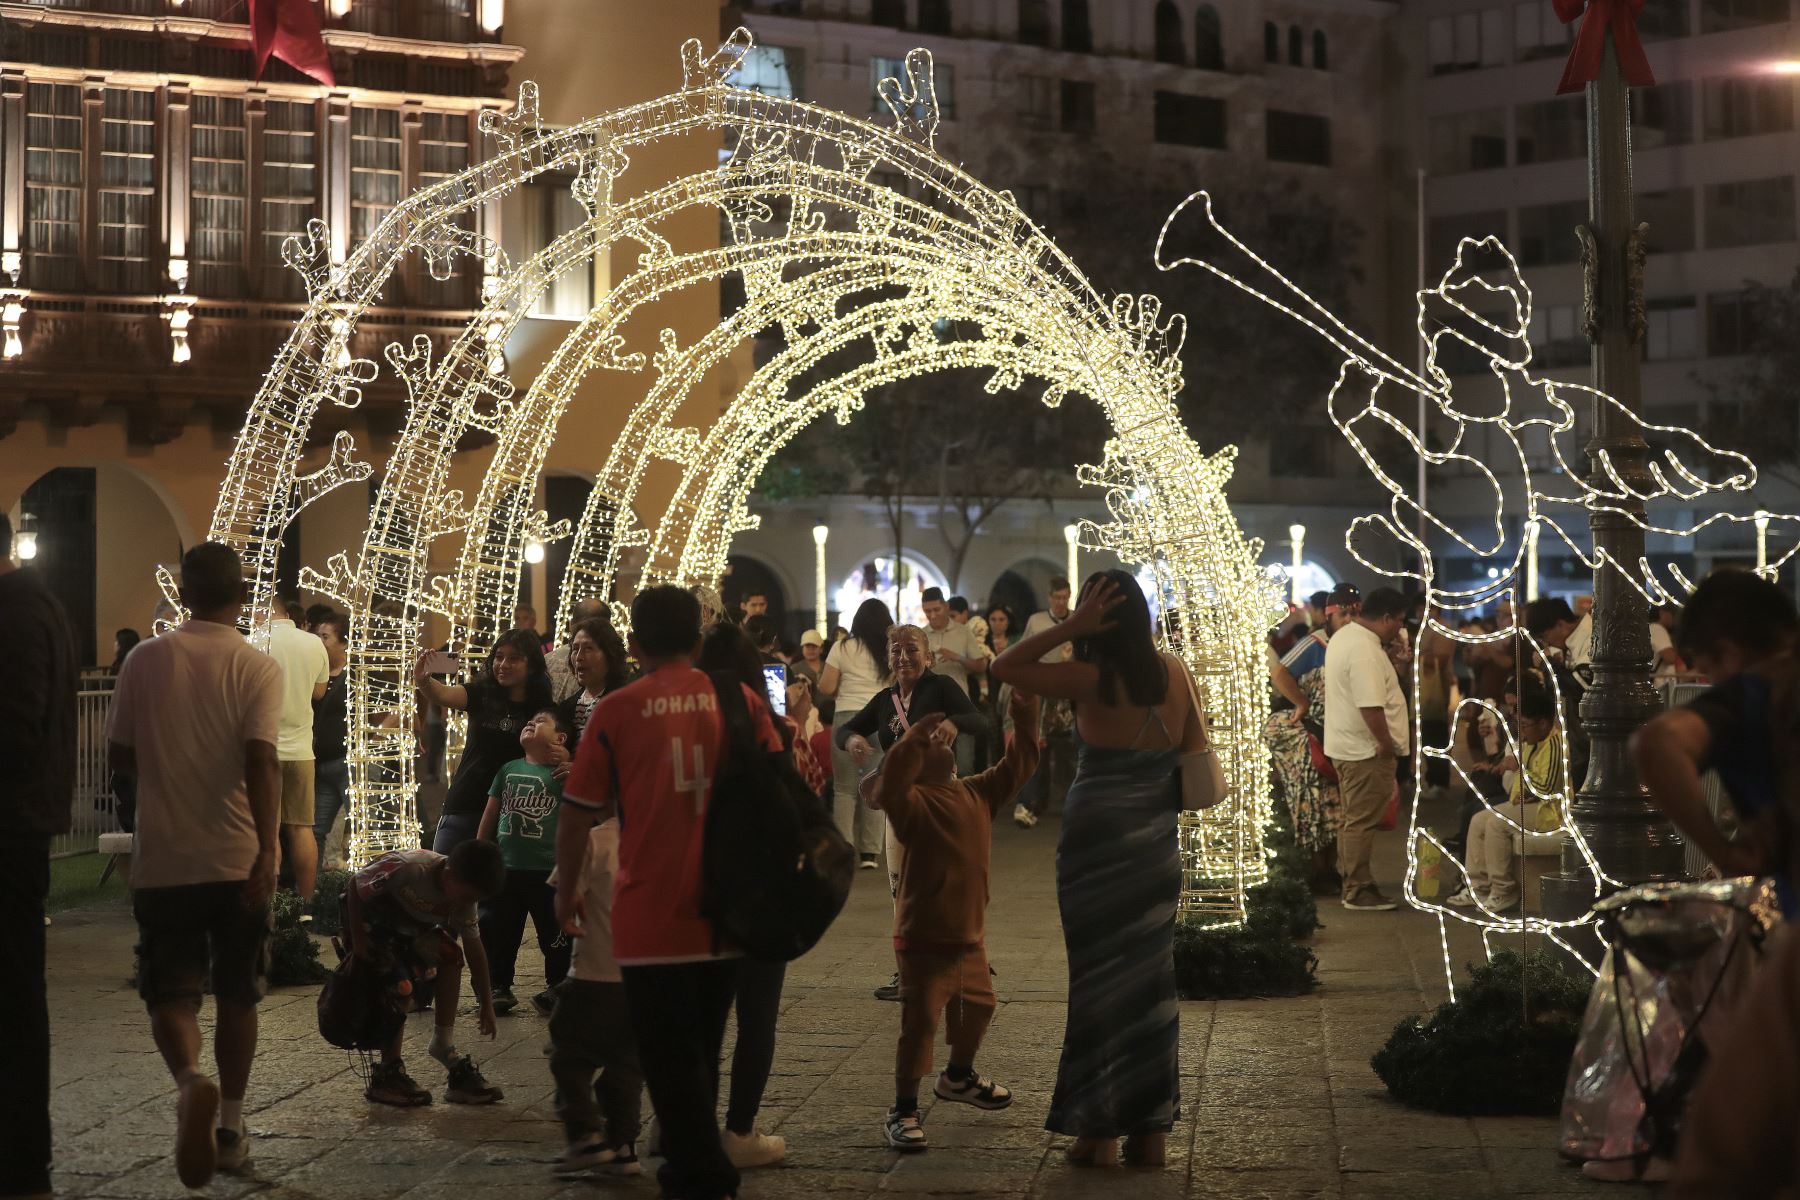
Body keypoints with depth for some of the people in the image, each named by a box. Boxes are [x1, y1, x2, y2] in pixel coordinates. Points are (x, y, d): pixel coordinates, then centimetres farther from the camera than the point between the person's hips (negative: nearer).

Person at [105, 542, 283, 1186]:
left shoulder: (145, 660, 0)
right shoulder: (258, 668, -6)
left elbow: (120, 755, 7)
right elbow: (262, 762, -17)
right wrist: (267, 852, -20)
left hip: (162, 860, 1)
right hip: (237, 859, 0)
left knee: (171, 991, 4)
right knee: (236, 995, 14)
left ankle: (190, 1081, -26)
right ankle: (229, 1129, 19)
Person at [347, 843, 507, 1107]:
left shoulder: (463, 894, -17)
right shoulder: (407, 869, -38)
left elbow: (474, 946, -7)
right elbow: (355, 886, -25)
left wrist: (486, 1004, -5)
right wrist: (359, 945, -24)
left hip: (411, 921, 6)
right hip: (368, 911, -6)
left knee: (451, 956, -12)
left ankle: (444, 1046, -4)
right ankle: (388, 1073, -10)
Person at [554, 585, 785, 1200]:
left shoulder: (616, 711, -6)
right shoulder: (741, 700, 2)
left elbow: (577, 815, -2)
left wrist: (565, 892, 13)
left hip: (650, 916, -4)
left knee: (669, 1059, 5)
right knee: (701, 1052, 20)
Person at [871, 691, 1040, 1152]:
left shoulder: (977, 793, 8)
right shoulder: (914, 803, -15)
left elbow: (1014, 770, 16)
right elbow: (890, 789, -35)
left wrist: (1025, 723, 7)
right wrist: (912, 739, -42)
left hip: (970, 934, 8)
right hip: (924, 940, -8)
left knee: (979, 1008, 26)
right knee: (920, 1023, -10)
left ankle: (958, 1079, 50)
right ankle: (902, 1114, -2)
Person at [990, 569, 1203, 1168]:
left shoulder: (1092, 680, -13)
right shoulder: (1174, 673, 1)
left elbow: (1004, 667, -7)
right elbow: (1195, 750, 8)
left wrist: (1070, 626, -11)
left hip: (1097, 841, -5)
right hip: (1157, 843, 5)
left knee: (1099, 978, 3)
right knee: (1151, 980, 11)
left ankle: (1100, 1131, 7)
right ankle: (1151, 1130, 15)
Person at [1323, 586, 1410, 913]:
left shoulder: (1343, 636, 12)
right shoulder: (1365, 650, -22)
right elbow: (1371, 706, -27)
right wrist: (1386, 744, -19)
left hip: (1346, 746, 11)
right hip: (1366, 750, -11)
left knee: (1352, 820, 16)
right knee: (1361, 822, -5)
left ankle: (1351, 884, 24)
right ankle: (1358, 891, -1)